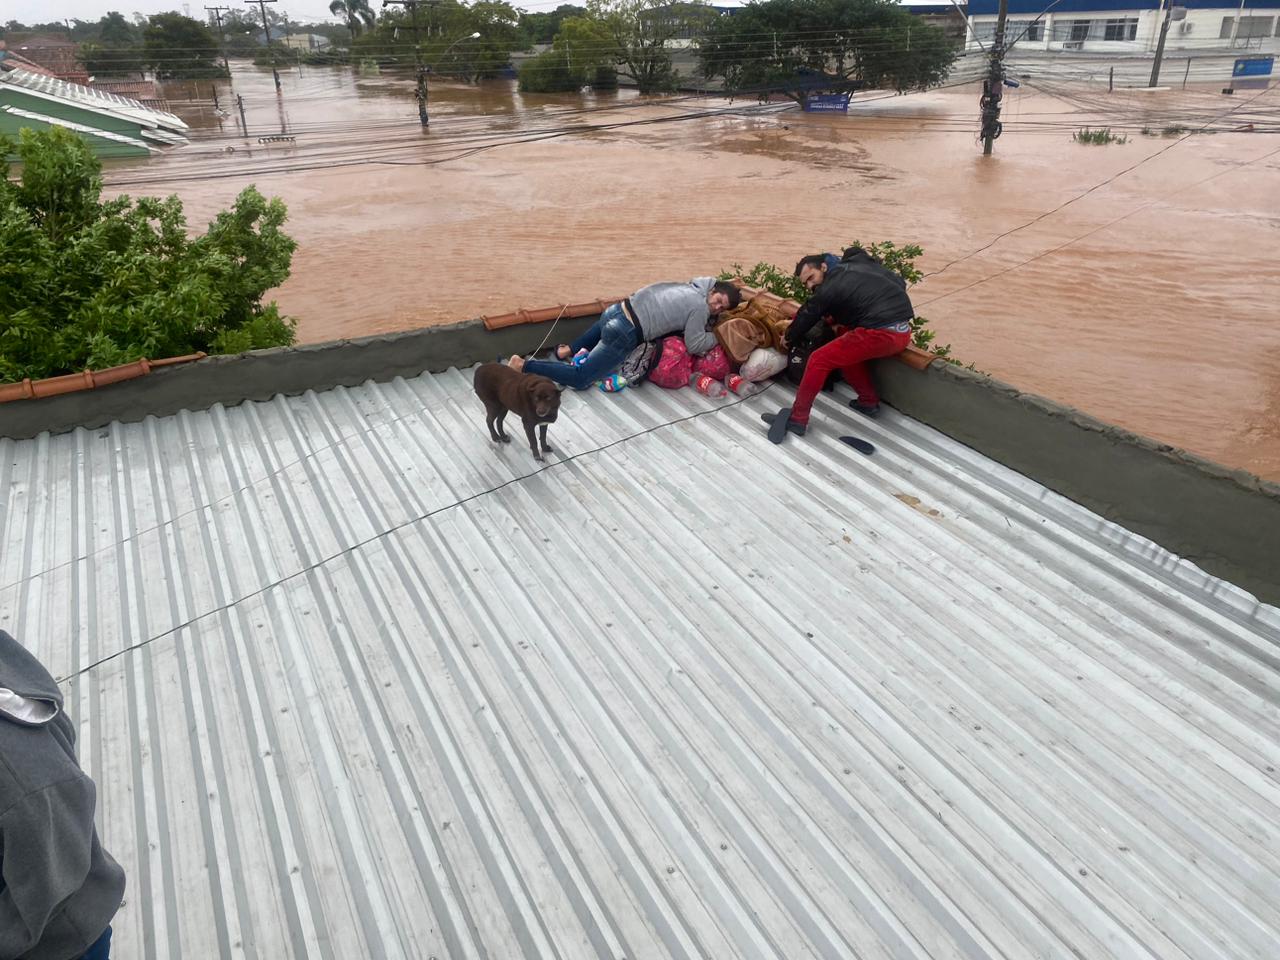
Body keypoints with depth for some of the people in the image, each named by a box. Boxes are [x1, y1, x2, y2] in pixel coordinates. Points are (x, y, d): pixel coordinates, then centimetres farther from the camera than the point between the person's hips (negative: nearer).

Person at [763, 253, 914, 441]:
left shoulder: (828, 290, -2)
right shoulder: (863, 264, 17)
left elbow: (805, 318, 10)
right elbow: (900, 283, 23)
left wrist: (788, 340, 31)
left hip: (880, 333, -9)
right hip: (903, 331, 9)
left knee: (819, 360, -4)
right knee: (847, 351, 29)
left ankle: (797, 419, -1)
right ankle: (869, 401, 28)